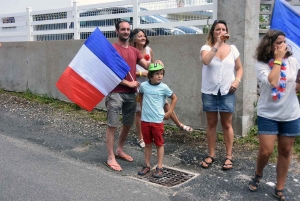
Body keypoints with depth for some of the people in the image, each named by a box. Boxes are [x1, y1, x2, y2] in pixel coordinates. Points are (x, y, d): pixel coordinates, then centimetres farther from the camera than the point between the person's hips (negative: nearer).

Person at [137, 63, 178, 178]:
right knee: (147, 144, 13)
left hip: (158, 121, -2)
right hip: (145, 120, 2)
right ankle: (147, 165, 24)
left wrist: (169, 112, 1)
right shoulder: (143, 85, -2)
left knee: (159, 144, 7)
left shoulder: (163, 87, -7)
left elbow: (174, 98, 5)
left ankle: (159, 167, 14)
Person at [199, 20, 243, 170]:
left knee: (227, 124, 5)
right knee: (211, 123, 8)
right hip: (209, 92, -1)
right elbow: (205, 61, -24)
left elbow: (239, 68, 12)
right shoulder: (207, 48, -2)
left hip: (227, 92, 1)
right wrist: (217, 44, -23)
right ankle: (211, 155, 18)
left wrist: (237, 80, -6)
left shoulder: (232, 49, 5)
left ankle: (229, 156, 13)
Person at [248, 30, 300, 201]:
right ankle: (258, 174, 28)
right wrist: (278, 59, -19)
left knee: (285, 151, 9)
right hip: (268, 115, -3)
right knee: (266, 151, -5)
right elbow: (272, 82, -27)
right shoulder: (261, 65, -9)